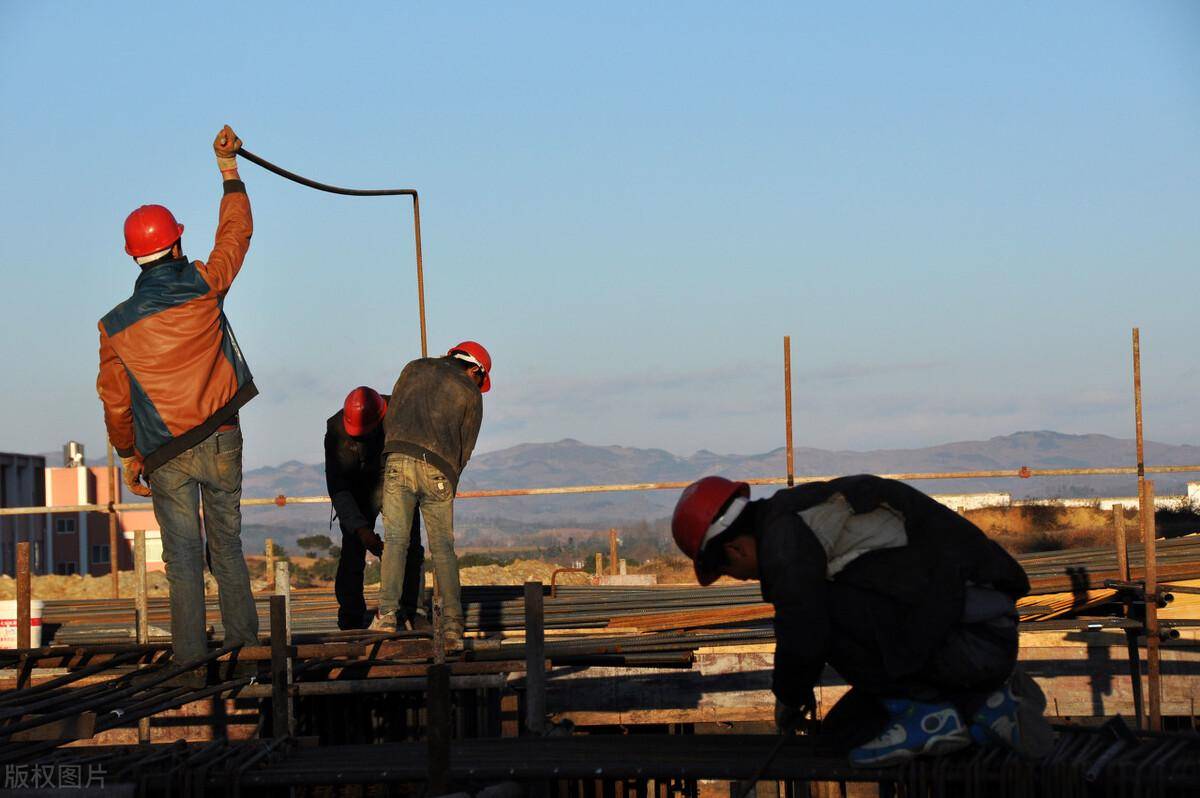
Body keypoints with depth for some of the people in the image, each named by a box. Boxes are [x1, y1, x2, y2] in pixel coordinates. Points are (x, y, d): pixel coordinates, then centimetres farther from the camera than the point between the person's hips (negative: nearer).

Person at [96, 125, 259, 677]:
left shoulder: (116, 326, -5)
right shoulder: (202, 288, -7)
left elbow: (114, 400, 1)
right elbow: (236, 233, 9)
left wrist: (129, 456, 13)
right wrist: (229, 170, 19)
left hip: (165, 454, -1)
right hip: (221, 440, 1)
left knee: (182, 553, 3)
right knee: (226, 539, 16)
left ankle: (191, 652, 1)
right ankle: (243, 632, 16)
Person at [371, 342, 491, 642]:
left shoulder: (416, 368, 20)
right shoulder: (471, 394, 15)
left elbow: (390, 418, 19)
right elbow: (465, 449, 14)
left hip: (398, 461, 1)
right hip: (438, 471, 0)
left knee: (395, 539, 1)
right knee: (443, 547, 7)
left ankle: (387, 614, -12)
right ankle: (452, 623, -2)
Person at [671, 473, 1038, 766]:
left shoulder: (784, 534, -12)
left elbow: (802, 634, -16)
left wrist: (789, 696, 4)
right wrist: (797, 688, 37)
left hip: (967, 641, -10)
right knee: (844, 731, 14)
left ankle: (926, 711, -9)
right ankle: (980, 705, 8)